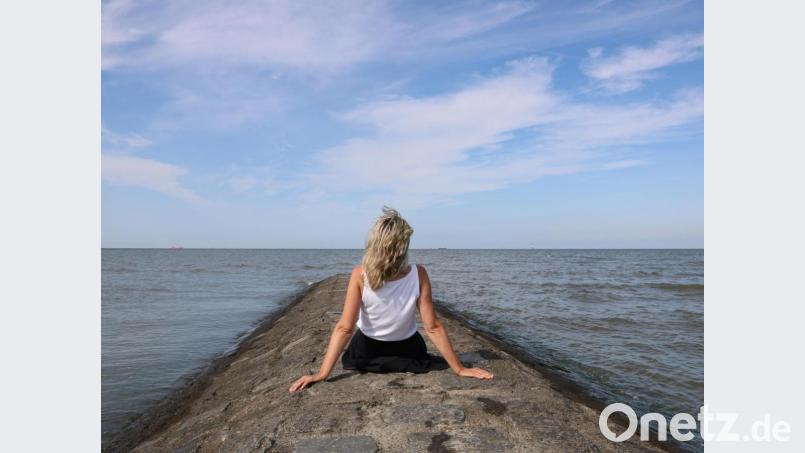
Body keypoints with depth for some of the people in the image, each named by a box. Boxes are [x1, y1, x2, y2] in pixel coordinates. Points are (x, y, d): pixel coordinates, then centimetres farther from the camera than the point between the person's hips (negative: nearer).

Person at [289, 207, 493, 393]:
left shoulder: (359, 275, -30)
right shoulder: (419, 274, -29)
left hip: (366, 352, 2)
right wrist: (459, 369, -15)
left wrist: (322, 374, -26)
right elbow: (433, 328, -25)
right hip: (407, 351, -1)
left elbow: (344, 328, -30)